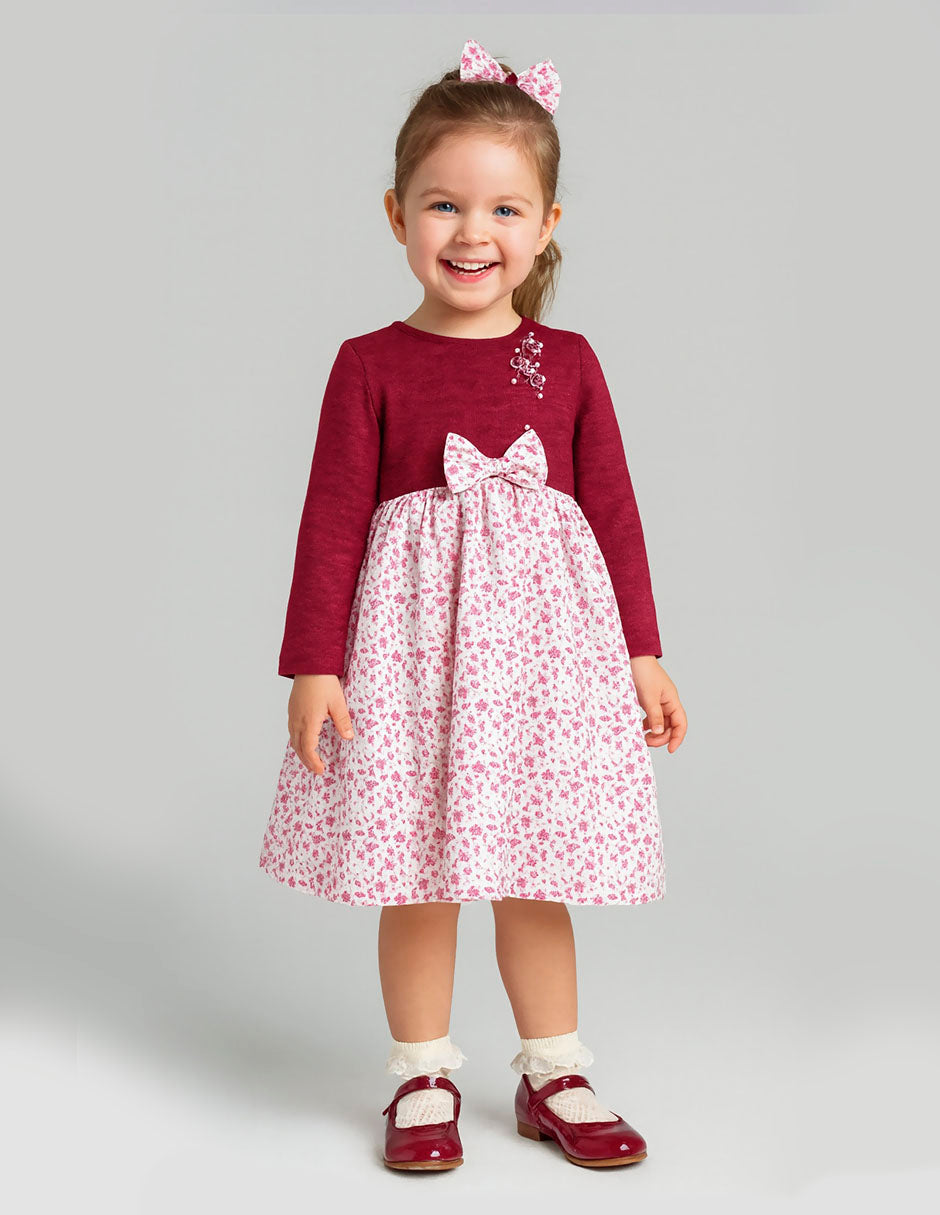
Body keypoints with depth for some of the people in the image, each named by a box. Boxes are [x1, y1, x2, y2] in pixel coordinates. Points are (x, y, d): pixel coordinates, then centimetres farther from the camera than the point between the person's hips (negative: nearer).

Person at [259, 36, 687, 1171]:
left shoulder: (567, 363, 4)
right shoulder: (370, 366, -2)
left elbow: (612, 511, 7)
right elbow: (332, 518, -2)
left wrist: (643, 654, 6)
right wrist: (314, 666, -6)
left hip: (545, 644, 2)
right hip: (413, 643, -1)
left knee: (535, 880, 11)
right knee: (417, 882, 7)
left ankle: (554, 1076, 29)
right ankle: (423, 1079, 26)